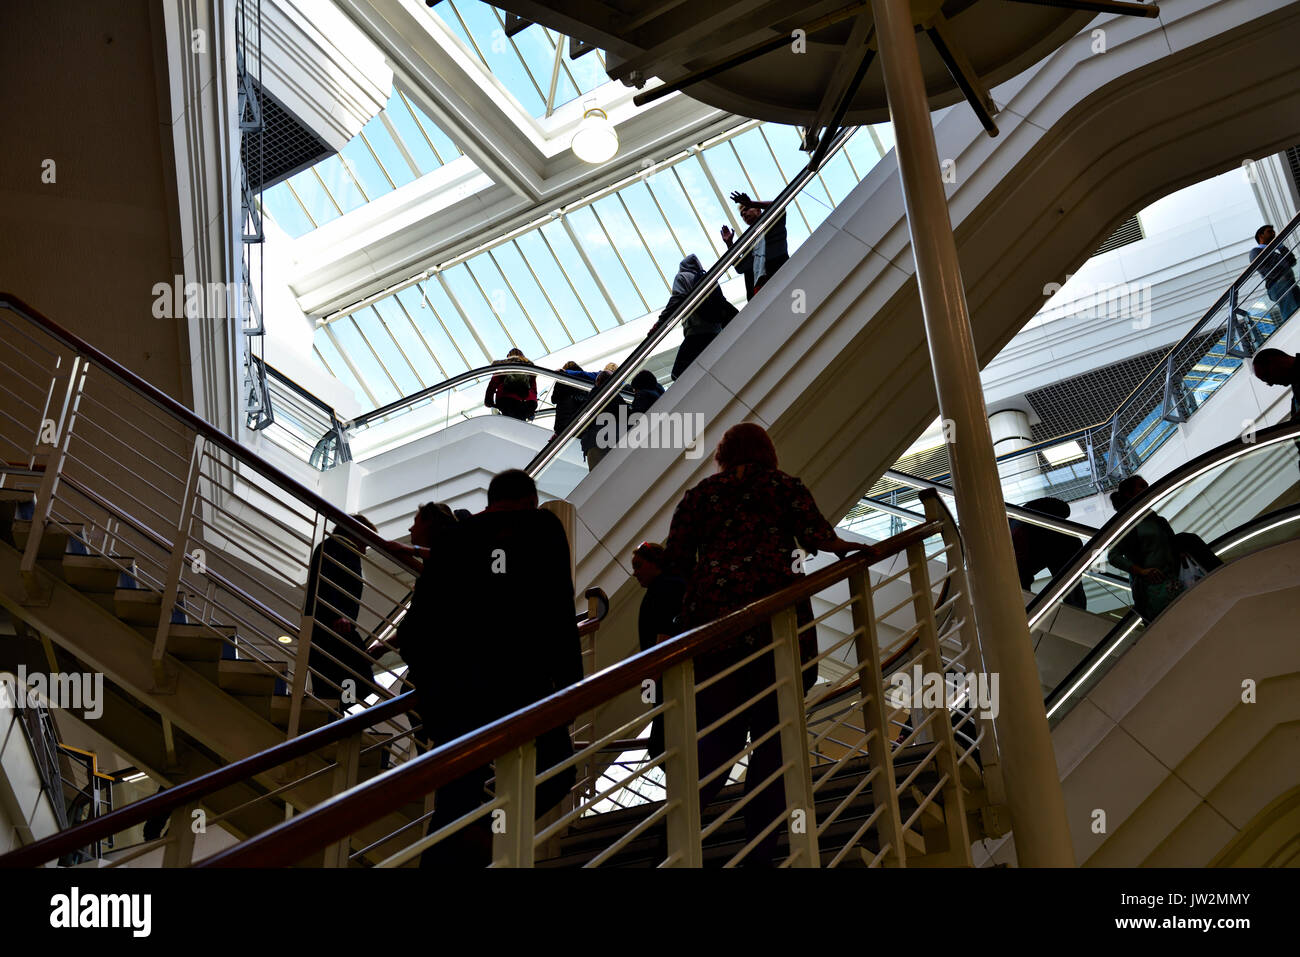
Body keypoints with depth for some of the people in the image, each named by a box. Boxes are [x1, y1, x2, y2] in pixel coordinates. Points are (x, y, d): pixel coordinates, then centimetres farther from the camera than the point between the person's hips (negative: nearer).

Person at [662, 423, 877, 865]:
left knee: (716, 738, 9)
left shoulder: (699, 494, 14)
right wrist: (845, 546, 8)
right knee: (772, 738, 6)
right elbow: (817, 537, -4)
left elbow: (675, 559, 10)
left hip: (710, 619, 2)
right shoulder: (785, 486, 11)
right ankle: (760, 854, 7)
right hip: (771, 616, -2)